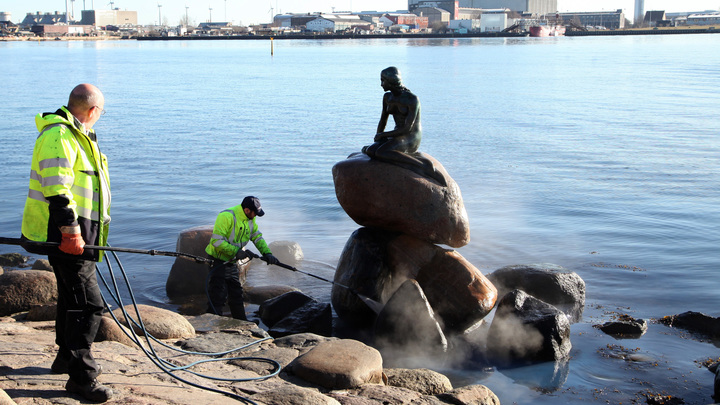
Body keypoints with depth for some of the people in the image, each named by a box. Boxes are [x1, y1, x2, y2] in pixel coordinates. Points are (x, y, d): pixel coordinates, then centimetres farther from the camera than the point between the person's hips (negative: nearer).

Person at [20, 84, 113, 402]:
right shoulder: (58, 136, -16)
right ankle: (80, 376, -8)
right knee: (87, 304, -12)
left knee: (72, 297, 23)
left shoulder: (78, 136, 19)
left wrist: (95, 229, 30)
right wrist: (71, 231, -25)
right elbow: (56, 189, -24)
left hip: (76, 233, 11)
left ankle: (67, 357, 38)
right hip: (64, 235, -11)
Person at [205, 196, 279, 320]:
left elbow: (257, 237, 11)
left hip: (232, 262, 9)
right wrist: (236, 251, -29)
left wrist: (267, 253, -4)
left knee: (236, 294, 16)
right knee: (218, 295, -9)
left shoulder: (249, 219, 3)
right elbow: (216, 241, -28)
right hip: (218, 261, -9)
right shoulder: (226, 216, -25)